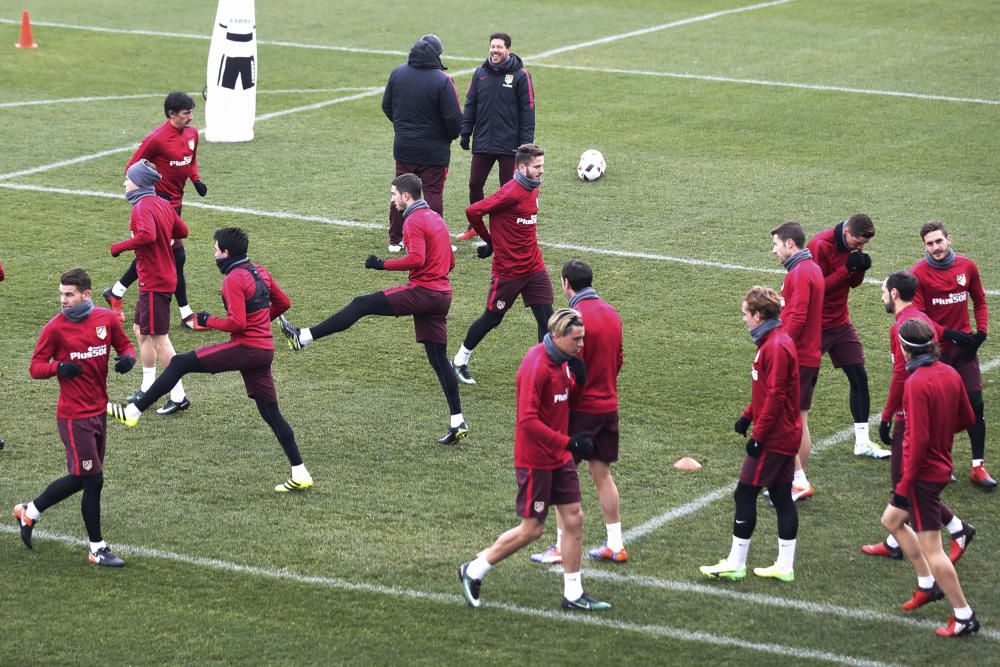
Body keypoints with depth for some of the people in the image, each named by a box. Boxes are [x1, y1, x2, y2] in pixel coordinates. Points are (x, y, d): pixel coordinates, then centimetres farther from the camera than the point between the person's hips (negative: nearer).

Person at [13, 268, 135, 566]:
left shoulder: (107, 319, 0)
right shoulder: (55, 328, -11)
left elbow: (125, 346, 14)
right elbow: (36, 367, -7)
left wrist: (128, 358, -10)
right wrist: (58, 367, -27)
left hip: (99, 411, 6)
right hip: (74, 415, -6)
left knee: (80, 478, 16)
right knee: (92, 479, -4)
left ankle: (29, 511, 35)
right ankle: (97, 549, 8)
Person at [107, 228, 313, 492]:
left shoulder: (234, 280, -12)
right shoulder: (259, 272, 13)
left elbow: (237, 323, -19)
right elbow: (283, 303, 22)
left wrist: (208, 321, -4)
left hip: (245, 348, -8)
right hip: (265, 350, 8)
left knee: (180, 363, -5)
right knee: (271, 413, 11)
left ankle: (133, 412, -9)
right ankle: (300, 475, 8)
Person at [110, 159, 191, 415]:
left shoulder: (142, 208, -19)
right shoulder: (162, 204, 9)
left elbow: (147, 235, -37)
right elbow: (182, 231, 17)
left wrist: (118, 247, -26)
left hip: (154, 282, -10)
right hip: (165, 276, 10)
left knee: (159, 339, -4)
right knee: (142, 331, 21)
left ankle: (178, 397, -1)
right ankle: (147, 389, 29)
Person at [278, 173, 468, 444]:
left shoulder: (414, 221, -9)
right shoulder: (436, 218, 20)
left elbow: (416, 258, -23)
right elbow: (449, 261, 26)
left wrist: (383, 265, -15)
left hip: (421, 292, -9)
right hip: (442, 296, 9)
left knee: (361, 305, -6)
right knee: (438, 358, 10)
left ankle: (303, 337, -10)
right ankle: (457, 422, 7)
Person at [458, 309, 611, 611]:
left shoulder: (561, 362, 5)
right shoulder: (536, 366, -23)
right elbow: (528, 420, -28)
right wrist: (568, 443, -29)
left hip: (559, 459, 9)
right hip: (535, 459, -9)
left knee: (574, 518, 7)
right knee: (532, 528, 0)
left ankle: (573, 594, 16)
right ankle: (474, 571, 16)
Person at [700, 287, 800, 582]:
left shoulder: (775, 347, -20)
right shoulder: (775, 341, 11)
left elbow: (775, 396, -23)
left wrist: (758, 435, -20)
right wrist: (748, 415, 16)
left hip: (772, 439, -10)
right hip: (787, 436, 10)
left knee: (744, 494, -2)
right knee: (782, 497, 11)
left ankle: (735, 564, 4)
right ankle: (785, 566, 15)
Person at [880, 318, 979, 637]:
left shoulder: (916, 383, -23)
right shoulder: (950, 374, 1)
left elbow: (918, 439, -25)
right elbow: (967, 418, 10)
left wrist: (905, 484, -19)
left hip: (923, 472, -9)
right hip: (942, 465, 9)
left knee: (931, 548, -2)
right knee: (892, 520, 25)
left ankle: (964, 616, 4)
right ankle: (928, 584, 29)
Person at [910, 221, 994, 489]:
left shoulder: (967, 267, 1)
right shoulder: (919, 273, -11)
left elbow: (979, 301, 15)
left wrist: (981, 332, 1)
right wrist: (950, 334, -20)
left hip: (963, 346, 3)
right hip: (933, 349, -3)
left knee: (975, 404, -2)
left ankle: (978, 467, 5)